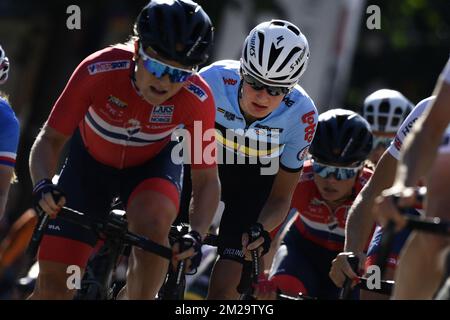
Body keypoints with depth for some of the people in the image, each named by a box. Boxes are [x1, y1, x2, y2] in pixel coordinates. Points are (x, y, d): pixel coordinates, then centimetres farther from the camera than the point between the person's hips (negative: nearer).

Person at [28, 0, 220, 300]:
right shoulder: (98, 70, -34)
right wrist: (43, 184, -42)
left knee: (151, 224, -37)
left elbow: (207, 179, -20)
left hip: (153, 164, 0)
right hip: (92, 160, 0)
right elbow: (51, 139, -22)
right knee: (53, 285, -6)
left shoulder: (198, 99, -31)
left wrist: (196, 235, -37)